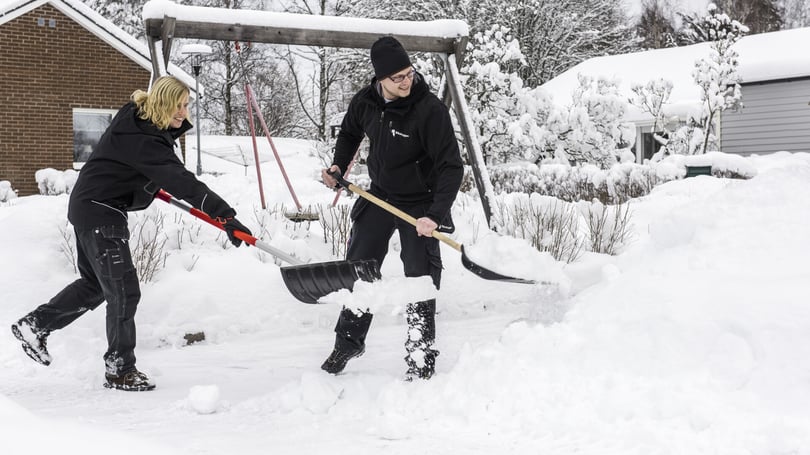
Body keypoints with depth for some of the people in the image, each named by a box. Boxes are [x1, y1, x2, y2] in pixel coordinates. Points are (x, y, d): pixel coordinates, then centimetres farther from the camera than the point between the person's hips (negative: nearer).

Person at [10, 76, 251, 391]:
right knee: (124, 291, -6)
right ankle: (119, 370, 3)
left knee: (95, 284, 21)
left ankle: (35, 325, 31)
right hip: (99, 213, -11)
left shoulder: (142, 121, 4)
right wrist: (225, 216, -42)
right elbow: (181, 181, -36)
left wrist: (151, 186, 31)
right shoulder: (141, 139, -27)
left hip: (91, 209, 11)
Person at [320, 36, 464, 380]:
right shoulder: (365, 102, -10)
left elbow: (451, 167, -28)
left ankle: (421, 360, 6)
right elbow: (349, 133, 14)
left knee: (420, 280, -5)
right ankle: (348, 342, 32)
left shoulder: (430, 109, -27)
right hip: (379, 196, 5)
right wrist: (338, 166, -2)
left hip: (420, 203, -5)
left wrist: (435, 216, -37)